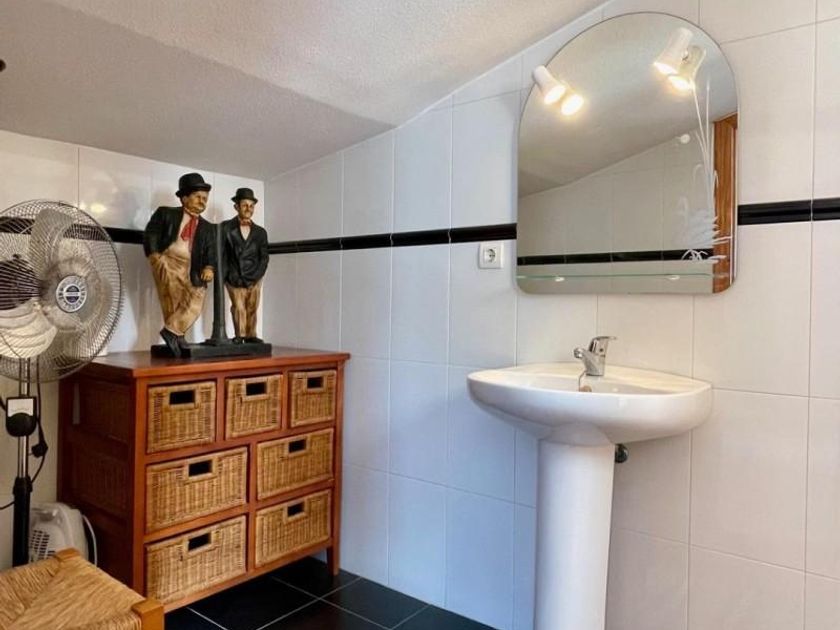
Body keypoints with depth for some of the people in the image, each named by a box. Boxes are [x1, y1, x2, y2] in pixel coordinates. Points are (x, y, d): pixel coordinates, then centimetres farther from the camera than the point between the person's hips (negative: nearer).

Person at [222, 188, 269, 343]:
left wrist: (254, 278, -4)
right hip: (234, 278, -2)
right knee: (238, 306, -11)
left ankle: (251, 336, 6)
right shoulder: (226, 227, 1)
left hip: (254, 279, 2)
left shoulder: (260, 232, 8)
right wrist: (231, 277, -9)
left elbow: (264, 258, 7)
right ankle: (239, 336, -4)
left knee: (252, 308, -2)